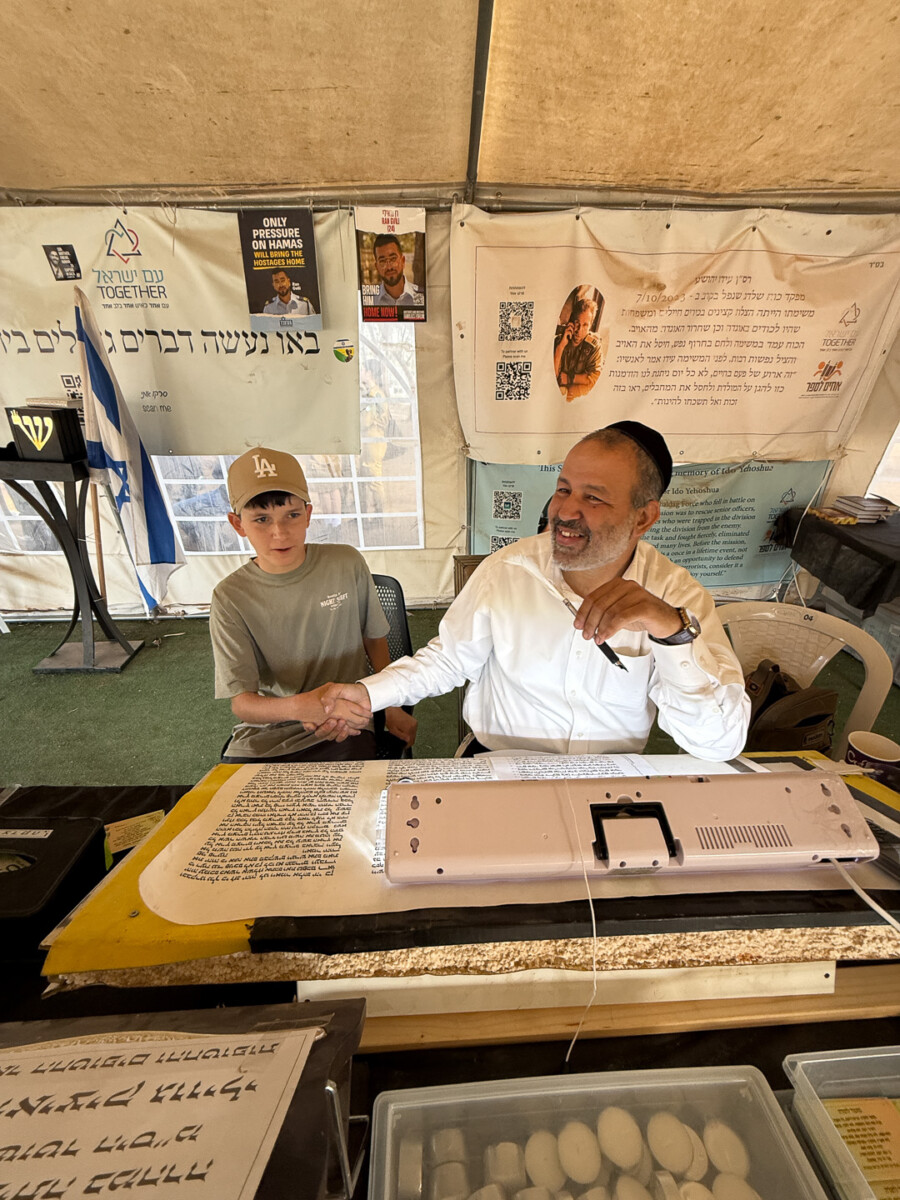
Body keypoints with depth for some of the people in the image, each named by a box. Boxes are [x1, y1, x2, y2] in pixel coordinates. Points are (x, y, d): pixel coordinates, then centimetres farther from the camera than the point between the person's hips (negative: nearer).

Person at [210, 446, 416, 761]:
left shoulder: (347, 564, -4)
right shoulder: (231, 597, -7)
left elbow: (375, 638, 9)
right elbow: (241, 702, -10)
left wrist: (391, 707, 3)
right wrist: (299, 706, -30)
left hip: (345, 734, -1)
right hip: (262, 739, 2)